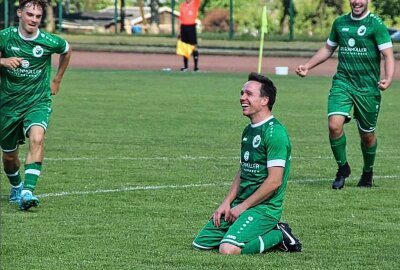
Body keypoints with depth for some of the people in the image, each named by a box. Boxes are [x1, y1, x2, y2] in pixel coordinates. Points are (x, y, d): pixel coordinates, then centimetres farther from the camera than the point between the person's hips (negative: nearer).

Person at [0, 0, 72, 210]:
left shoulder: (49, 42, -9)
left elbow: (67, 50, 14)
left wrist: (57, 80, 16)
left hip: (38, 101, -2)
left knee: (37, 138, -31)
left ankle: (28, 191, -37)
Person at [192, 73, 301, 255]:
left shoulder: (274, 132, -15)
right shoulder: (249, 130, 14)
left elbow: (274, 181, -20)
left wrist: (242, 207, -14)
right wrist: (227, 203, 7)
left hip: (264, 207, -9)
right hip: (241, 204, 9)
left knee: (228, 249, -29)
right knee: (199, 244, 3)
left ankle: (278, 236, -3)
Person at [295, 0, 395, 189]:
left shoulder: (376, 25, -5)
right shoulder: (340, 23, 9)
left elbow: (388, 55, -10)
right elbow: (328, 49, 25)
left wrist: (388, 79, -28)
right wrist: (307, 66, 15)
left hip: (368, 87, -3)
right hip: (342, 83, 3)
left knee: (367, 135, 8)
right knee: (334, 125, -18)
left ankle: (368, 172, 34)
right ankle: (342, 168, 3)